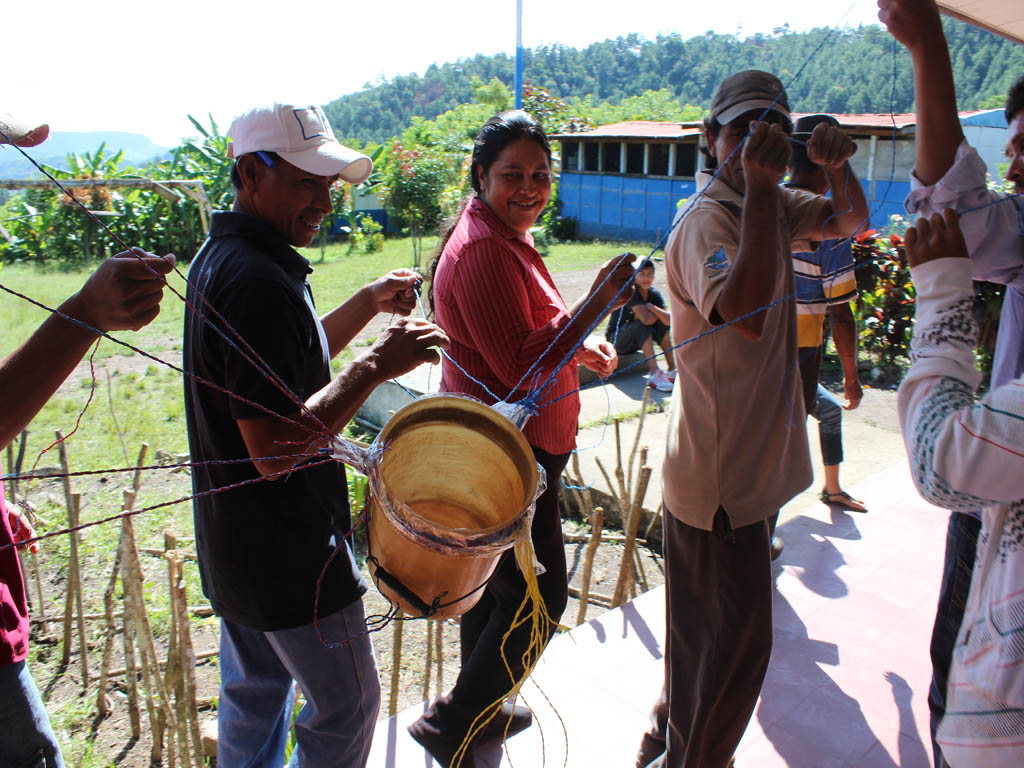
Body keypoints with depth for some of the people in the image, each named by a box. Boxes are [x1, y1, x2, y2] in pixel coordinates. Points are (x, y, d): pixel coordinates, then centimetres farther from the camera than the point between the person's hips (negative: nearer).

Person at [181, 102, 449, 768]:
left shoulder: (220, 258, 7)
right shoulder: (258, 280, -26)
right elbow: (277, 448, -29)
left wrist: (370, 303, 9)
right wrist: (376, 364, -25)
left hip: (234, 542, 10)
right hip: (290, 551, -10)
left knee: (254, 694, 26)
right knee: (346, 706, 10)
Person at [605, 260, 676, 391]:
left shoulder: (654, 293, -2)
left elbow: (670, 320, -16)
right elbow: (646, 319, -34)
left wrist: (650, 307, -23)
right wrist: (657, 313, -15)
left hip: (636, 341, 7)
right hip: (616, 340, -7)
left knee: (663, 323, -11)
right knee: (642, 326, -32)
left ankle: (672, 369, -13)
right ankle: (654, 375, -36)